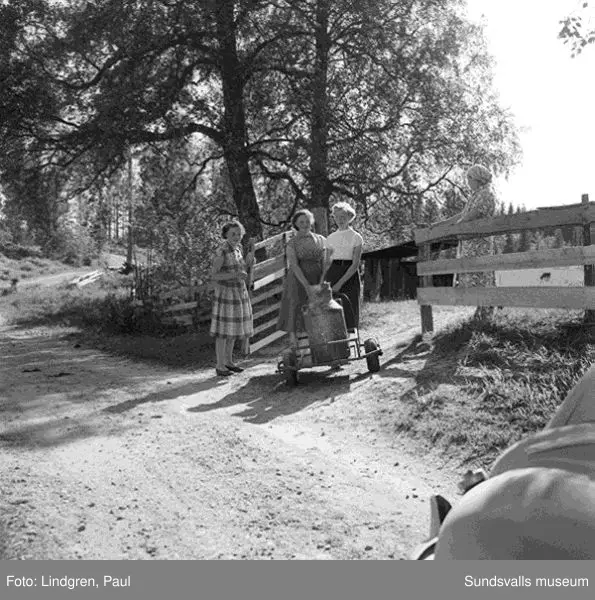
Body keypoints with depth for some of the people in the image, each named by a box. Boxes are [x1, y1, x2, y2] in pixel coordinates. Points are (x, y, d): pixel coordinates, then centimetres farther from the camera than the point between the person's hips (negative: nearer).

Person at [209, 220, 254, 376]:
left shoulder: (237, 248, 8)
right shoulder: (221, 252, -17)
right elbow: (214, 276, -17)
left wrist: (248, 263, -4)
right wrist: (235, 274, -28)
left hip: (238, 292, 8)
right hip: (225, 293, -8)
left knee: (233, 328, 13)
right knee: (223, 330, -3)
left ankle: (228, 361, 24)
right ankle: (220, 366, 6)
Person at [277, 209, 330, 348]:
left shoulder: (321, 240, 10)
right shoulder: (292, 243, 1)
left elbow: (326, 263, 4)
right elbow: (294, 265, -10)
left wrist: (321, 284, -11)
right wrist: (307, 286, -20)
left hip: (317, 285, 2)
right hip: (298, 283, -2)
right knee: (294, 316, -5)